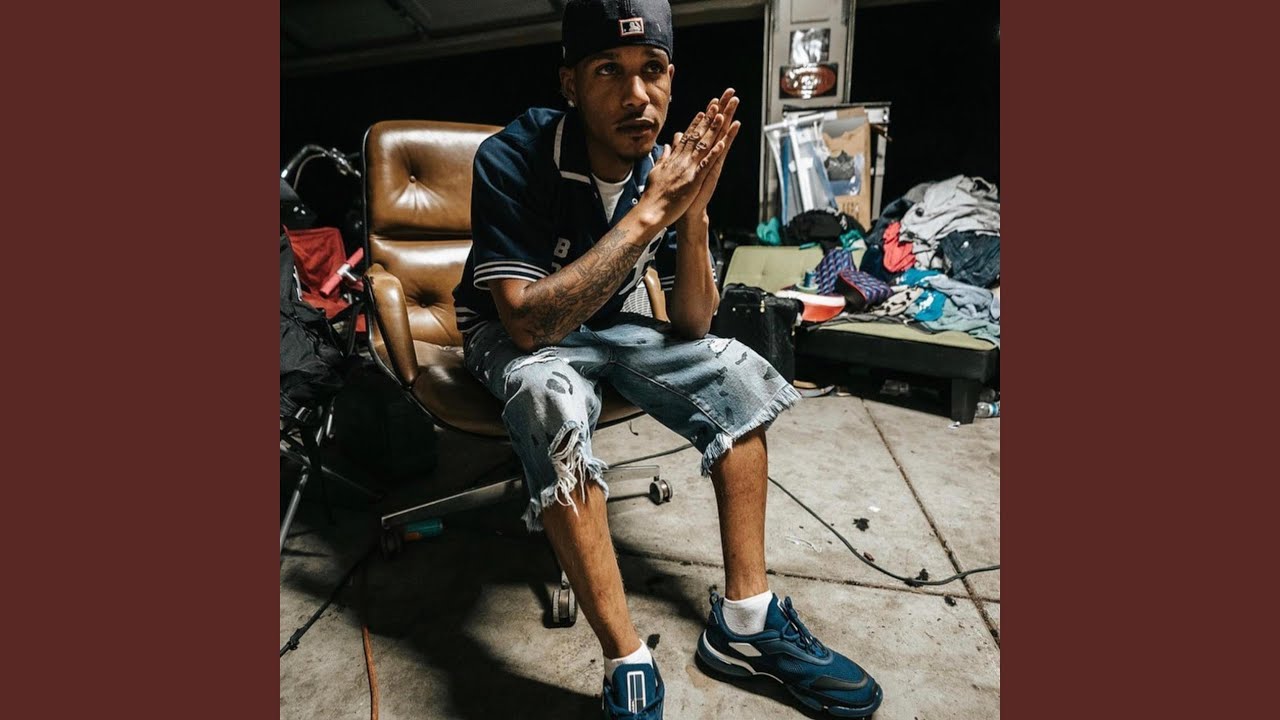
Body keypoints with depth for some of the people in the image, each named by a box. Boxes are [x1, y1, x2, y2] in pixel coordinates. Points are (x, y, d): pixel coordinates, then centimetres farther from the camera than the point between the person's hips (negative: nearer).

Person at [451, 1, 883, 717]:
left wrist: (693, 213, -27)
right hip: (514, 335, -4)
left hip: (605, 327, 5)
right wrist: (650, 211, -36)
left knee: (736, 371, -13)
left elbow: (692, 324, -10)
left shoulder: (670, 165, -10)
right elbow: (529, 323, -35)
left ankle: (744, 619, -8)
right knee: (556, 402, -38)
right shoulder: (512, 161, -25)